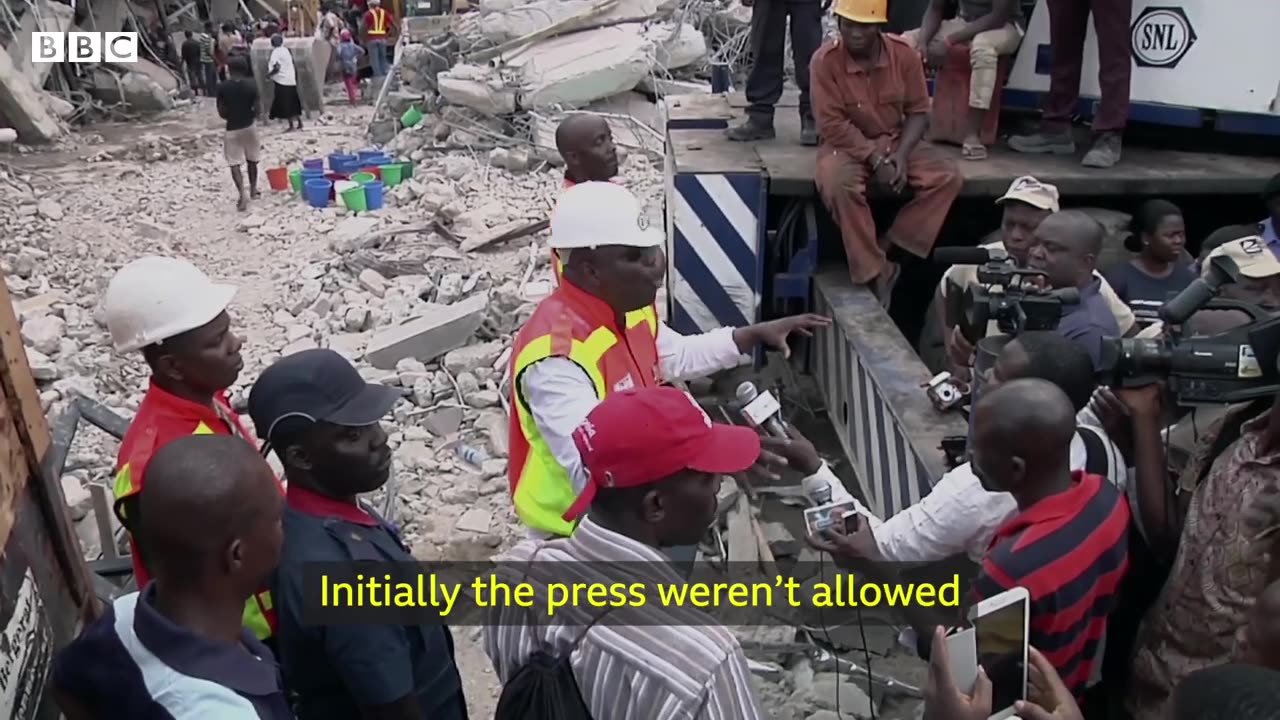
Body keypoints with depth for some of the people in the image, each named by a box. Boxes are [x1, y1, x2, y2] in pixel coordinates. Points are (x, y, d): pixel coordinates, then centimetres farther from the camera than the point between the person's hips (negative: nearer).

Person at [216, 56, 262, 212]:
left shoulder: (222, 87, -10)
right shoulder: (252, 85, -10)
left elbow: (221, 112, -5)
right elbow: (256, 109, -7)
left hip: (232, 129, -2)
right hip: (249, 126, 2)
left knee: (234, 163, 2)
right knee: (252, 160, 20)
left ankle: (242, 193, -16)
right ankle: (253, 189, 32)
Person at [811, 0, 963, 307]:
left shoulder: (904, 54, -8)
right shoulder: (826, 60, -16)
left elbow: (918, 111, -2)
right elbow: (831, 124, -17)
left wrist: (901, 155, -19)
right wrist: (875, 160, -23)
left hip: (897, 140, 3)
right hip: (848, 144, -3)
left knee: (948, 177, -19)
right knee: (837, 184, -36)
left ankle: (887, 249, -16)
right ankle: (875, 271, -24)